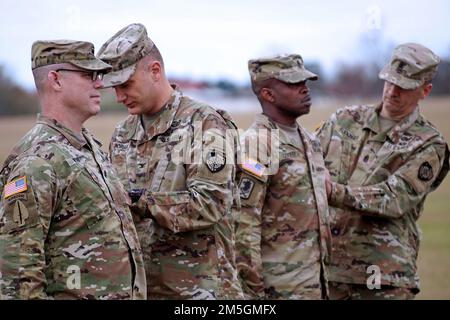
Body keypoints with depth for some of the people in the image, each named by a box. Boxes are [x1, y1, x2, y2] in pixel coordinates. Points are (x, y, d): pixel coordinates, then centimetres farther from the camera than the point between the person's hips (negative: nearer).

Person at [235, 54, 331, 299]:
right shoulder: (258, 144, -14)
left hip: (312, 284, 8)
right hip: (279, 288, -8)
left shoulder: (307, 140, 13)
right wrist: (253, 288, -20)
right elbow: (243, 224, -19)